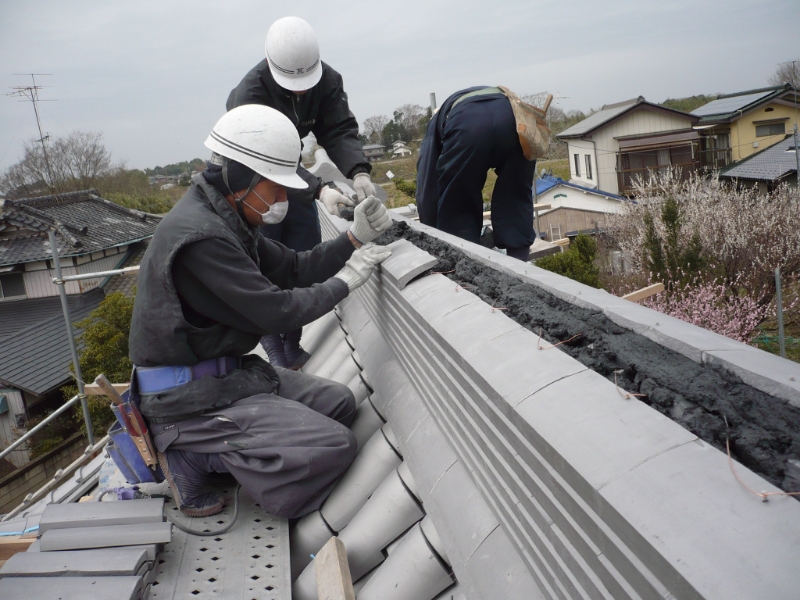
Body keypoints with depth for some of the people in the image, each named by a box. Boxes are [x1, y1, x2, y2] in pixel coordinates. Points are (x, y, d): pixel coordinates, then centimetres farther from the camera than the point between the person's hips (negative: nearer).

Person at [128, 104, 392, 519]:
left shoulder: (228, 220, 8)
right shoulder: (200, 236, -24)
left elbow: (292, 270, 10)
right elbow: (277, 312, -23)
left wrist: (354, 239, -1)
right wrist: (345, 281, -11)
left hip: (228, 370, 10)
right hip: (189, 394, -10)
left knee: (339, 403, 12)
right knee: (334, 447, -18)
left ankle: (201, 441, 8)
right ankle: (195, 454, -4)